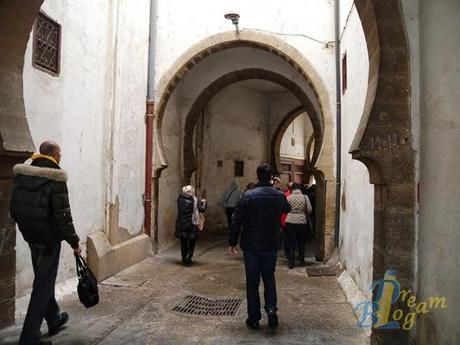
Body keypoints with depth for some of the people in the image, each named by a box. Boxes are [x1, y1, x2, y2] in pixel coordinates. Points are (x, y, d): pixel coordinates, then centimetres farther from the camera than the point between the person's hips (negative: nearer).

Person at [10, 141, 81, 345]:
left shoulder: (21, 174, 4)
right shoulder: (55, 180, -18)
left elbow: (14, 208, 8)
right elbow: (62, 215, -20)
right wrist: (74, 242, -12)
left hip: (30, 236, 8)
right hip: (49, 238, -8)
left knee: (43, 280, 22)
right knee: (43, 285, 3)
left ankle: (54, 319, 40)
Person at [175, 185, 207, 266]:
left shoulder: (180, 199, -1)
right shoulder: (194, 200, -14)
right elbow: (202, 209, -12)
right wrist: (203, 203, 4)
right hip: (191, 225, -4)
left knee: (183, 242, 14)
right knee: (192, 241, 9)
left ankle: (184, 259, 23)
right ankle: (188, 258, 5)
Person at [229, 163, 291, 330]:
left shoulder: (247, 196, -11)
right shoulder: (279, 196, -3)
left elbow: (236, 221, -10)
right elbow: (287, 209, 20)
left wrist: (232, 242, 0)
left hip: (251, 245, -2)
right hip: (271, 245, 2)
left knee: (252, 281, 9)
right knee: (269, 277, 19)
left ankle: (254, 318, 15)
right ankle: (271, 308, 3)